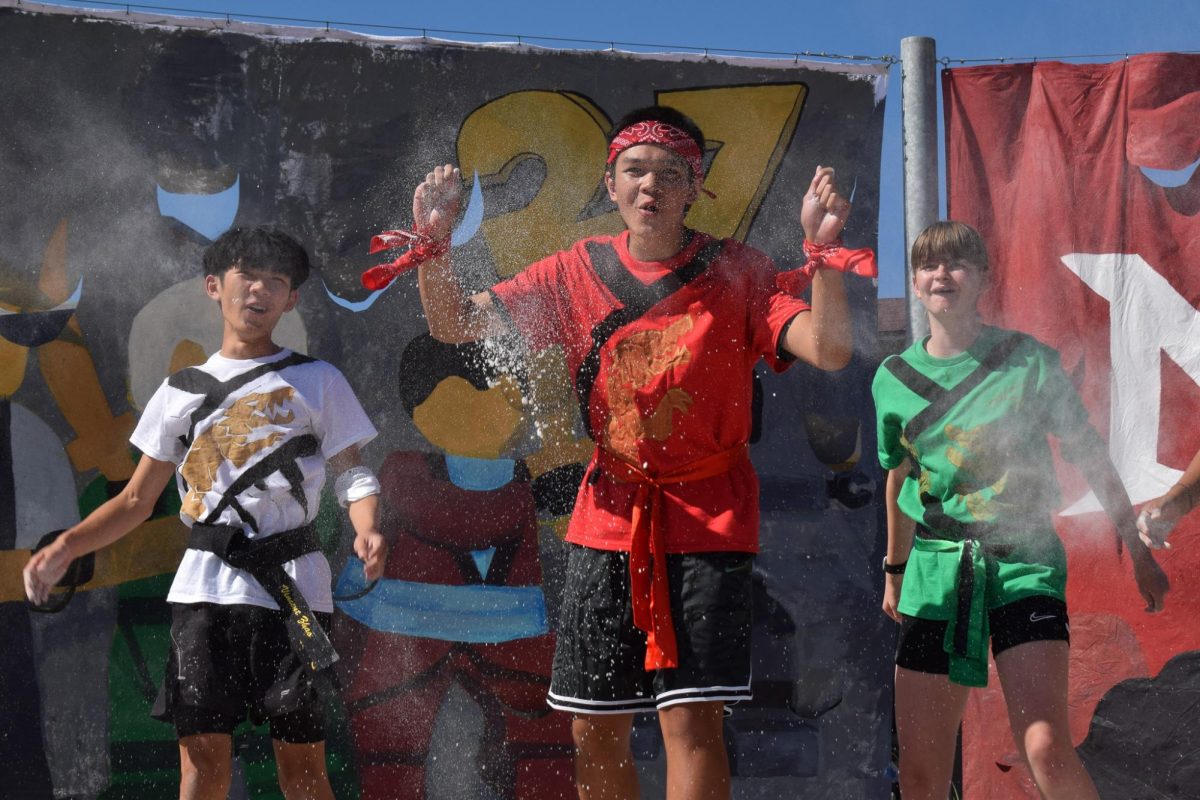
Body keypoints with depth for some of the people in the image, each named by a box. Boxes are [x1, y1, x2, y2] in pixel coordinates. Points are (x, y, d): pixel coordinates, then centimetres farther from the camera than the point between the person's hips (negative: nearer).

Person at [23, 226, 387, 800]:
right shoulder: (181, 390, 14)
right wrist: (66, 546, 0)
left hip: (291, 585, -2)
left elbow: (352, 473, 2)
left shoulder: (318, 381, 8)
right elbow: (136, 500, 15)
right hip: (205, 587, 2)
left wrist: (366, 531, -20)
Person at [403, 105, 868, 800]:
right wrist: (435, 241, -11)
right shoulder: (578, 273, 4)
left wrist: (821, 248, -26)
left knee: (692, 717, -11)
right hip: (609, 515, 3)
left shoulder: (737, 272, -3)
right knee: (595, 728, 8)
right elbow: (454, 323, 6)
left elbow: (831, 350, -15)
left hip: (709, 516, -3)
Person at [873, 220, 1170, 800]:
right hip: (937, 570, 3)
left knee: (1047, 751, -21)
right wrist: (894, 568, 29)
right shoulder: (893, 378, 6)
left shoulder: (1028, 360, -2)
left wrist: (1138, 549, 8)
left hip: (1024, 562, -3)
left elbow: (1090, 457, 5)